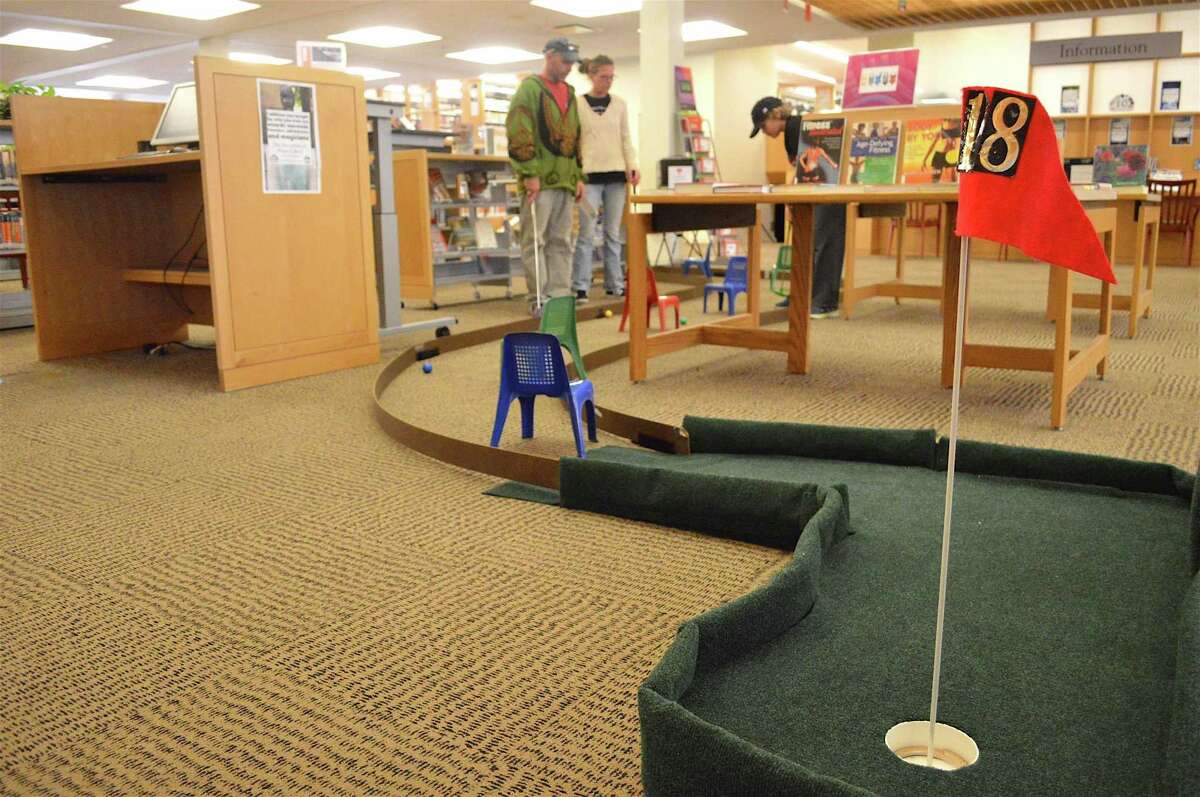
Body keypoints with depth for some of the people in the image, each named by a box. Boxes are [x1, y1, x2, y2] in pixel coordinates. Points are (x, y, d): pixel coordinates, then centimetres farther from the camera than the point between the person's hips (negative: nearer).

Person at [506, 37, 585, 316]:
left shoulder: (569, 94, 19)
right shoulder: (530, 89, -3)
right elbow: (518, 134, -12)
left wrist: (579, 175, 15)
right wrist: (529, 173, -18)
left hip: (565, 179, 7)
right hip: (539, 179, -7)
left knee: (561, 241, 8)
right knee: (535, 240, -3)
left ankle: (560, 296, 13)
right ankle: (538, 299, 0)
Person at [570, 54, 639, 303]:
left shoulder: (619, 104, 9)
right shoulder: (578, 105, 1)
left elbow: (626, 139, 11)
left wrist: (632, 166, -3)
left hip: (616, 174, 3)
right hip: (590, 175, -3)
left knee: (613, 233, 6)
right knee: (587, 233, -5)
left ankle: (614, 284, 14)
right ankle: (580, 287, 1)